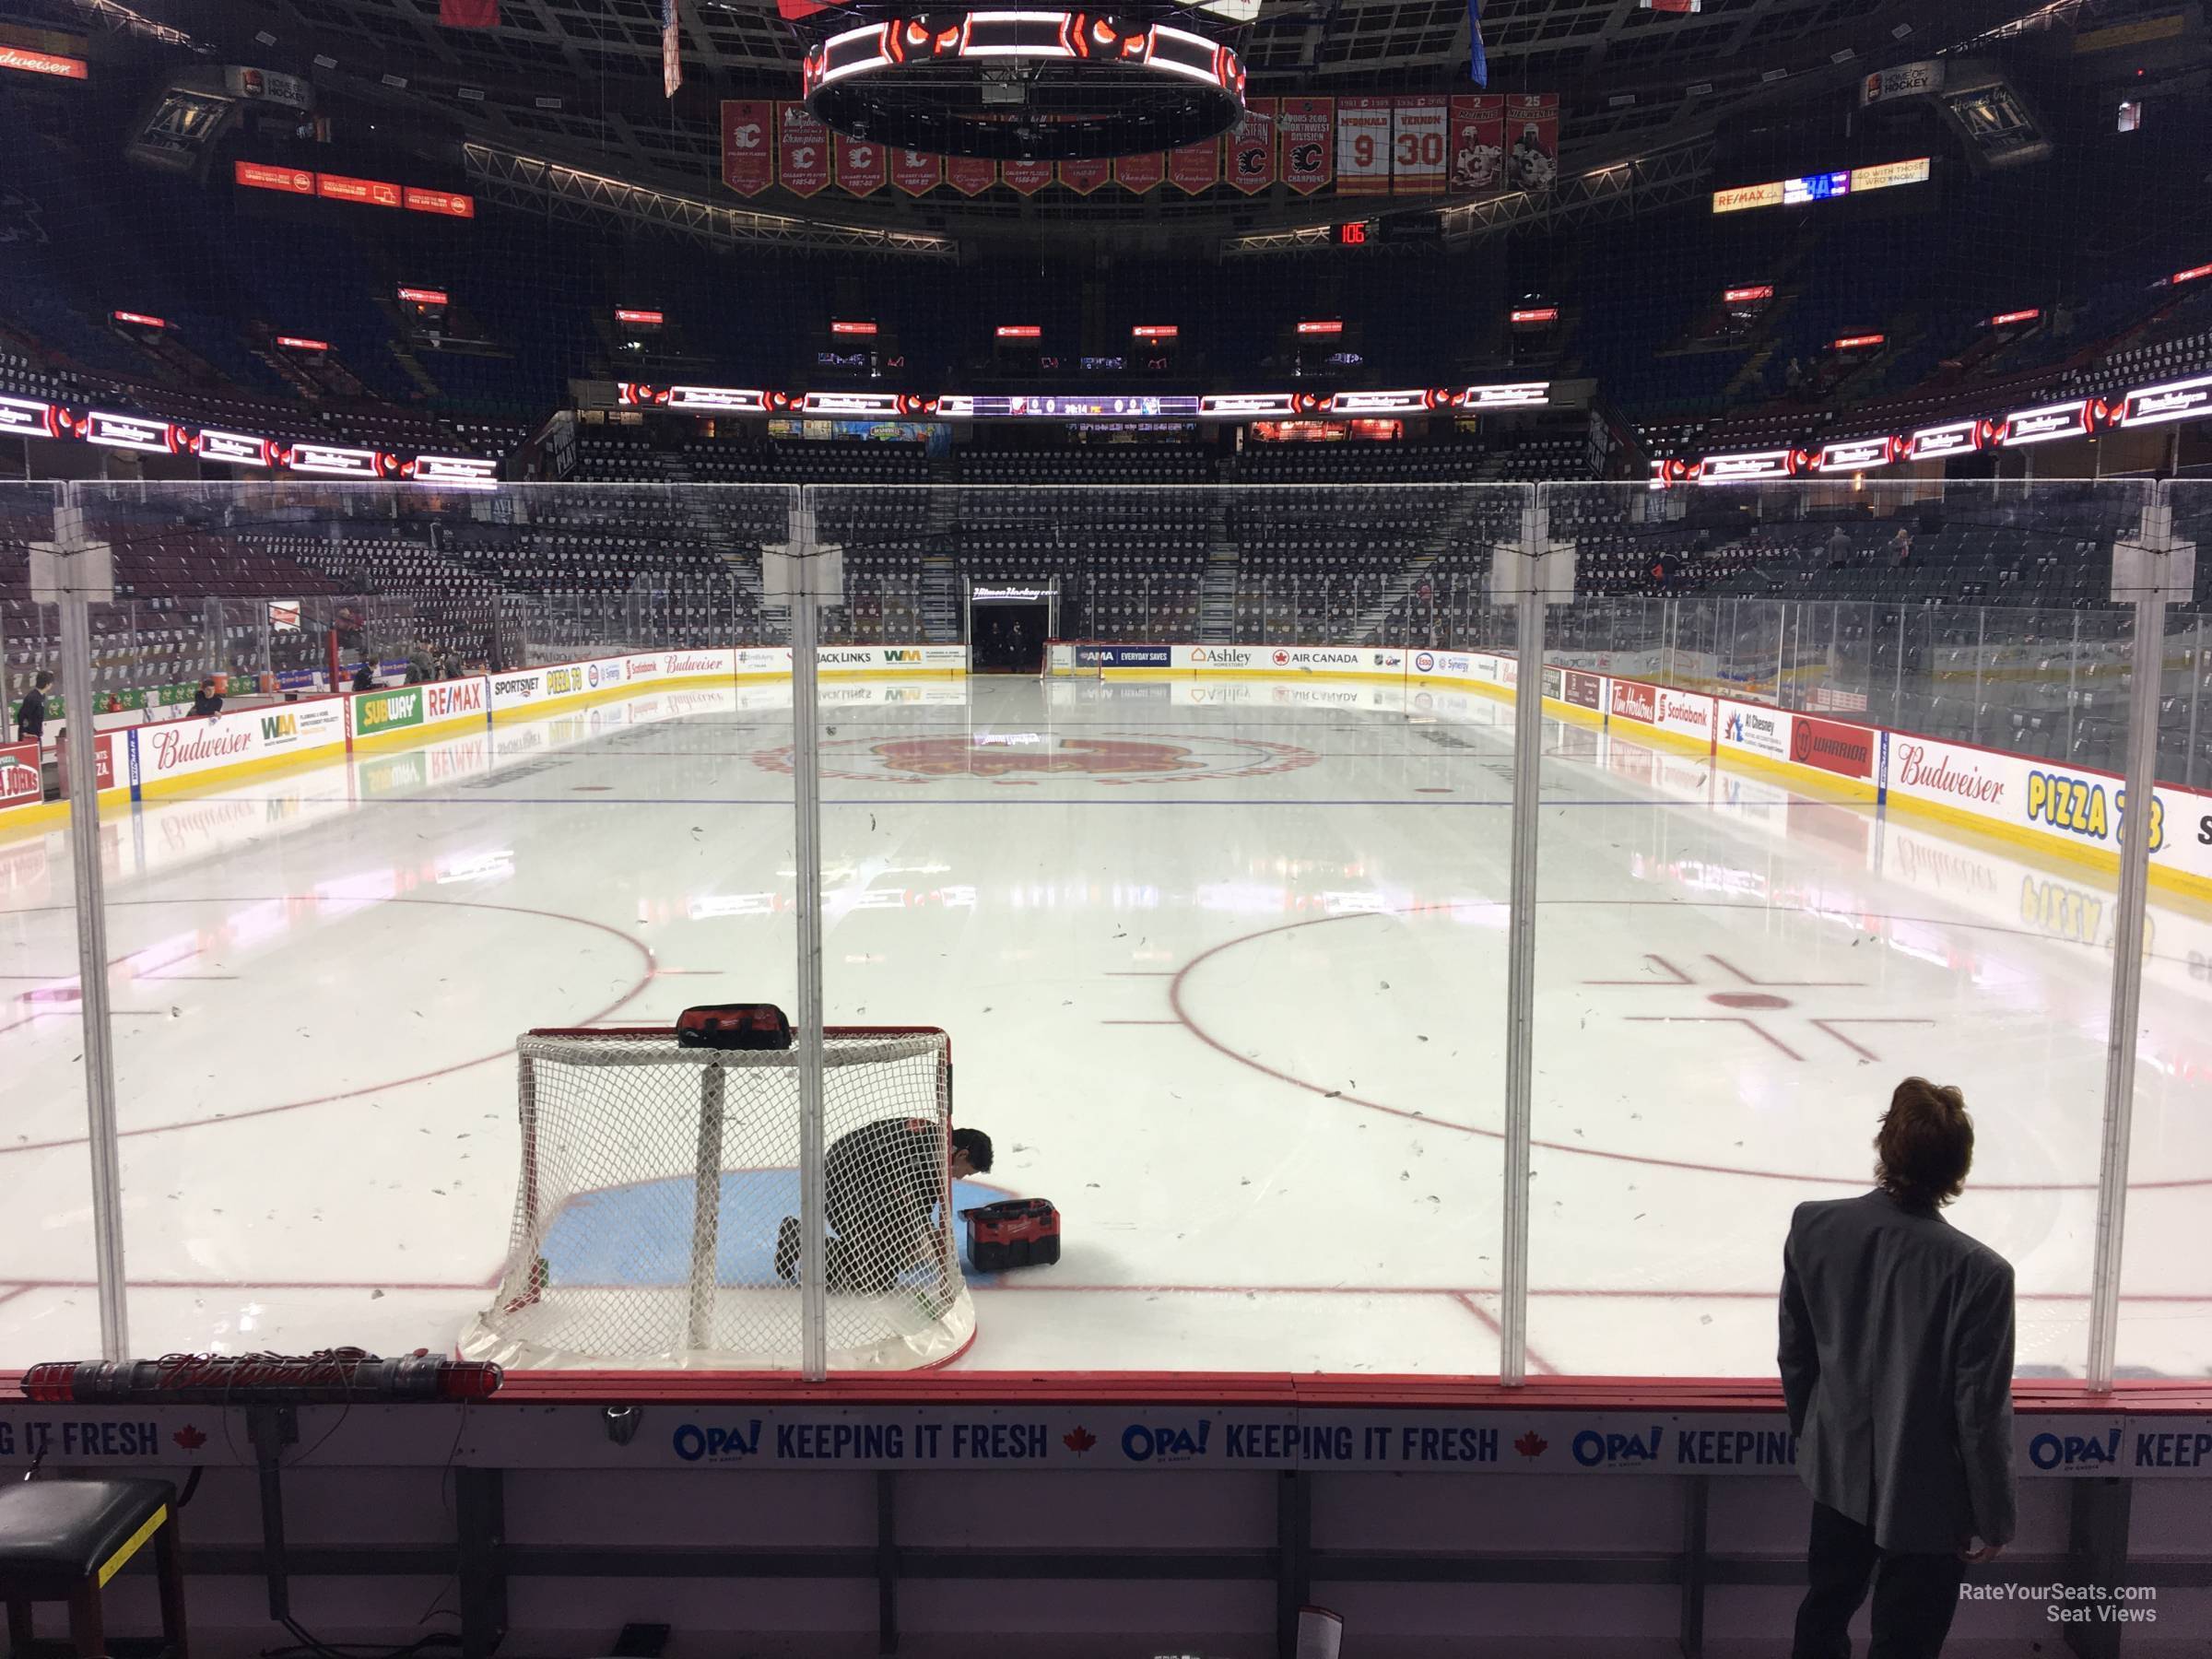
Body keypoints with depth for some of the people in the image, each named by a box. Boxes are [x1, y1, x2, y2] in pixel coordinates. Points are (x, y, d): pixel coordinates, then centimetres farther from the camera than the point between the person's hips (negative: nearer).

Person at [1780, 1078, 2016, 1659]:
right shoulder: (1980, 1273, -27)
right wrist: (1992, 1521, -3)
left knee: (1826, 1606, 25)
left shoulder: (1813, 1227, -15)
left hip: (1838, 1471, 4)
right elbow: (1981, 1412, -19)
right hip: (1928, 1497, -4)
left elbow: (1795, 1354, -2)